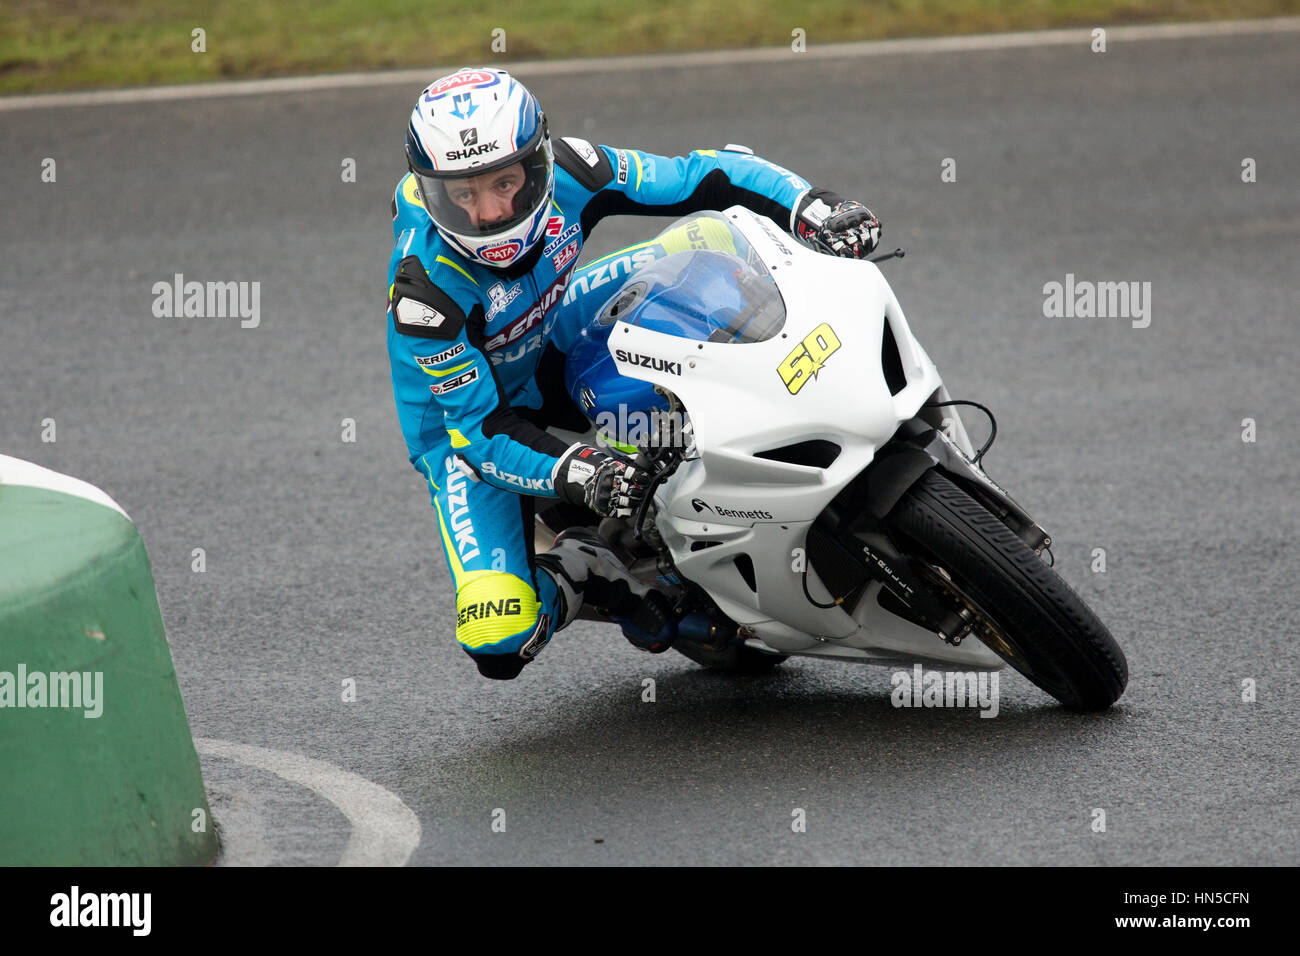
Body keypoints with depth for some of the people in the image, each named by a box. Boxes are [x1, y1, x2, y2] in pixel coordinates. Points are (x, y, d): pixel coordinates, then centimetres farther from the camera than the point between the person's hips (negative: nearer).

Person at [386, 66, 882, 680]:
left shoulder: (566, 171, -24)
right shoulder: (424, 287, -35)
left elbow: (704, 177, -15)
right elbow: (483, 426, -29)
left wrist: (813, 210, -31)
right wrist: (577, 475, -46)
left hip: (560, 364, 5)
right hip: (467, 422, -5)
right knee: (499, 643, -26)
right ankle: (582, 568, 7)